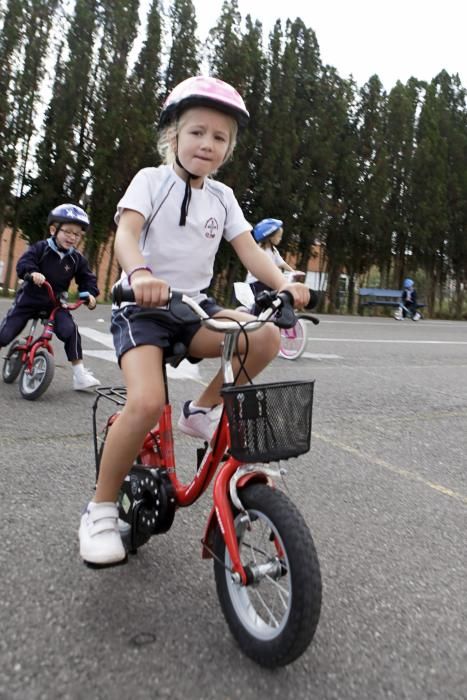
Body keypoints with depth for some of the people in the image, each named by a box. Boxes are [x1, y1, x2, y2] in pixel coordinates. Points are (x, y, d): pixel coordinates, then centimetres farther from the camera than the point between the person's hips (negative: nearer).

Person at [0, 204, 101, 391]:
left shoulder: (77, 259, -2)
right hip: (29, 298, -1)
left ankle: (80, 374, -16)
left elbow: (87, 278, 4)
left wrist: (89, 294, -16)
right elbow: (23, 263, -21)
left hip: (55, 303, 1)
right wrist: (32, 272, -42)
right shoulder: (40, 248, -11)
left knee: (70, 330, -23)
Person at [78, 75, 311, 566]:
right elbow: (126, 232, -19)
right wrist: (141, 274, -41)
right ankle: (101, 507, -5)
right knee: (148, 401, -28)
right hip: (143, 306, -4)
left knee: (266, 337, -23)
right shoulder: (151, 180, -1)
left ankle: (203, 411, 0)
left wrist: (282, 284, -18)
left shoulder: (222, 197, 12)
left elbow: (248, 250, 2)